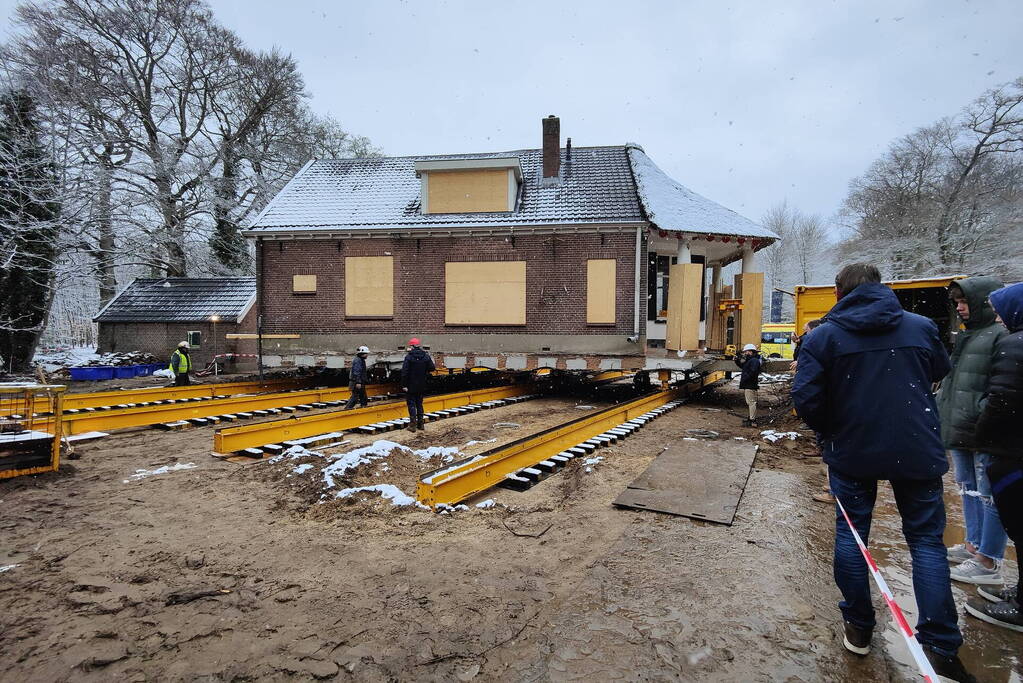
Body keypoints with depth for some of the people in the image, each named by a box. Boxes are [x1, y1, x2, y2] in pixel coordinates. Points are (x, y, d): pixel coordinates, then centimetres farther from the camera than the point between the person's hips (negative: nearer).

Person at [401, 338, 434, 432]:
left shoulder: (409, 357, -13)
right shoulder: (426, 356, -1)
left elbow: (404, 372, -16)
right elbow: (432, 368, 1)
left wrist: (404, 385, -13)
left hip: (411, 386, -4)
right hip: (422, 386, 5)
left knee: (411, 404, 3)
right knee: (419, 404, 15)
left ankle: (413, 425, 0)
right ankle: (420, 424, 18)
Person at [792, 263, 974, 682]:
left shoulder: (823, 337, -8)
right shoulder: (921, 327, 1)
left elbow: (805, 397, -13)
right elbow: (941, 373, 20)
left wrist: (829, 431, 4)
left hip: (852, 453, -1)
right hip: (917, 453, 2)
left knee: (850, 533, 13)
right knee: (926, 540, 12)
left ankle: (858, 628, 22)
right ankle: (941, 647, 10)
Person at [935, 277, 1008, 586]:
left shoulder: (1002, 337, -12)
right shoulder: (964, 338, 18)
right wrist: (941, 415, 21)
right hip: (959, 431, 10)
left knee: (990, 495, -1)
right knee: (968, 489, 19)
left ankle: (989, 563, 6)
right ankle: (973, 544, 32)